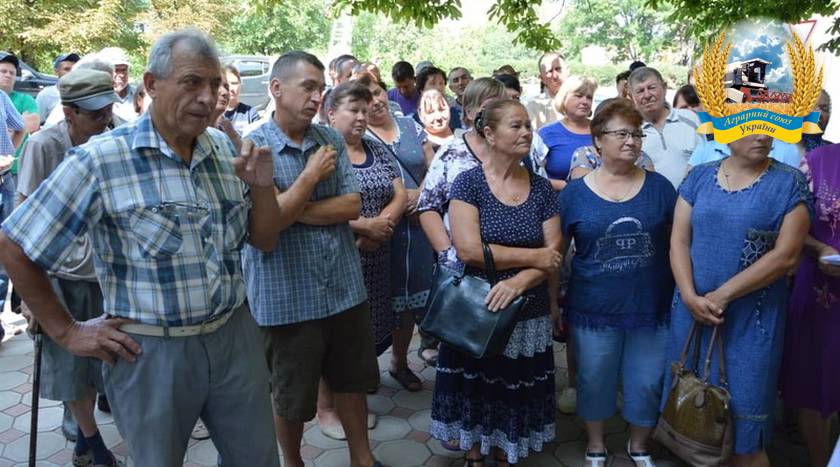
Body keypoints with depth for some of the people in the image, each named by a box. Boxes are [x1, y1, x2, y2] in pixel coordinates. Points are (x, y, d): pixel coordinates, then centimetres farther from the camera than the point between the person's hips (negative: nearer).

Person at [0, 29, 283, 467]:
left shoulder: (226, 150, 3)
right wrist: (67, 332, -5)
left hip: (235, 336, 5)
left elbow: (264, 240, 9)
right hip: (151, 351, -4)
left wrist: (262, 186, -10)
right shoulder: (100, 159, -13)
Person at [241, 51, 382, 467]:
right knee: (292, 397, 15)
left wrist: (295, 210, -14)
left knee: (352, 382, 20)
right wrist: (312, 174, -14)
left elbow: (352, 206, -5)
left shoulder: (331, 140, 3)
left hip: (345, 287, 5)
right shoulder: (252, 147, -10)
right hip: (286, 296, -4)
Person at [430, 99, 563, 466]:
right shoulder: (468, 182, -9)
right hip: (475, 312, -3)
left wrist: (518, 282, -20)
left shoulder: (541, 188, 2)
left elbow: (554, 254, -2)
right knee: (473, 391, 12)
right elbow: (469, 250, -19)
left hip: (529, 314, 3)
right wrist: (532, 257, -14)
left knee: (515, 392, 14)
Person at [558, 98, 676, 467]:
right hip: (593, 310, -1)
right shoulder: (574, 193, -3)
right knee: (594, 381, 14)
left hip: (652, 308, 1)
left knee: (647, 384, 13)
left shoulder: (660, 187, 0)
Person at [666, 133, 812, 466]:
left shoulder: (790, 183, -4)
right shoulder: (699, 177, 5)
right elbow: (679, 241, 2)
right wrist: (691, 297, -12)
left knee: (743, 420, 4)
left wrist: (722, 295, -15)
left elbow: (786, 255, -11)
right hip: (692, 310, 3)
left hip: (753, 317, -3)